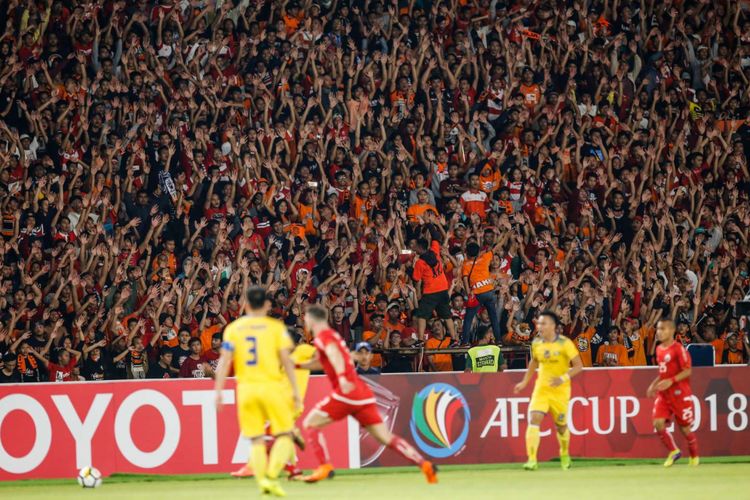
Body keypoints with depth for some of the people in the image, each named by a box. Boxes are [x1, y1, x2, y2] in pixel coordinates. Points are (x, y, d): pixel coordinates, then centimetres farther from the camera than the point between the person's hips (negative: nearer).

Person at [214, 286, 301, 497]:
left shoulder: (233, 328, 7)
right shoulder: (276, 327, 2)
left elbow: (225, 360, -1)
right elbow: (286, 359, -4)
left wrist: (218, 390, 0)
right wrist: (295, 390, -1)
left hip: (246, 388, 2)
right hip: (272, 385, -2)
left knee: (256, 440, 8)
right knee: (284, 436, 5)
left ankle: (261, 480, -7)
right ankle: (272, 476, -15)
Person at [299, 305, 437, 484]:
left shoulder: (323, 336, -1)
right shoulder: (332, 335, 25)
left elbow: (334, 354, -23)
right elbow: (321, 362, 43)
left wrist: (341, 378, -39)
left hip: (346, 393, -8)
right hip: (364, 394, 8)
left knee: (310, 423, 2)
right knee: (385, 437, 4)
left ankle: (324, 467, -11)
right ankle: (424, 464, -8)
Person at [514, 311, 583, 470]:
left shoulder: (565, 343, -12)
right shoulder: (536, 343, 1)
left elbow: (579, 366, -12)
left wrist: (564, 378, -26)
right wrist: (525, 382, 17)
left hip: (560, 390, -3)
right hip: (541, 388, 3)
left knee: (561, 425, 11)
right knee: (534, 420, -18)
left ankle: (565, 454, 40)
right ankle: (532, 460, -22)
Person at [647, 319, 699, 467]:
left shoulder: (678, 349, -13)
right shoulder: (659, 349, 11)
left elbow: (687, 371, -16)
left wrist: (671, 381, -25)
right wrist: (653, 385, 11)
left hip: (679, 393, -7)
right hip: (663, 394, 7)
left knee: (685, 427, 2)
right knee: (658, 423, -9)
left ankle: (694, 456, 24)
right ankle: (673, 451, 8)